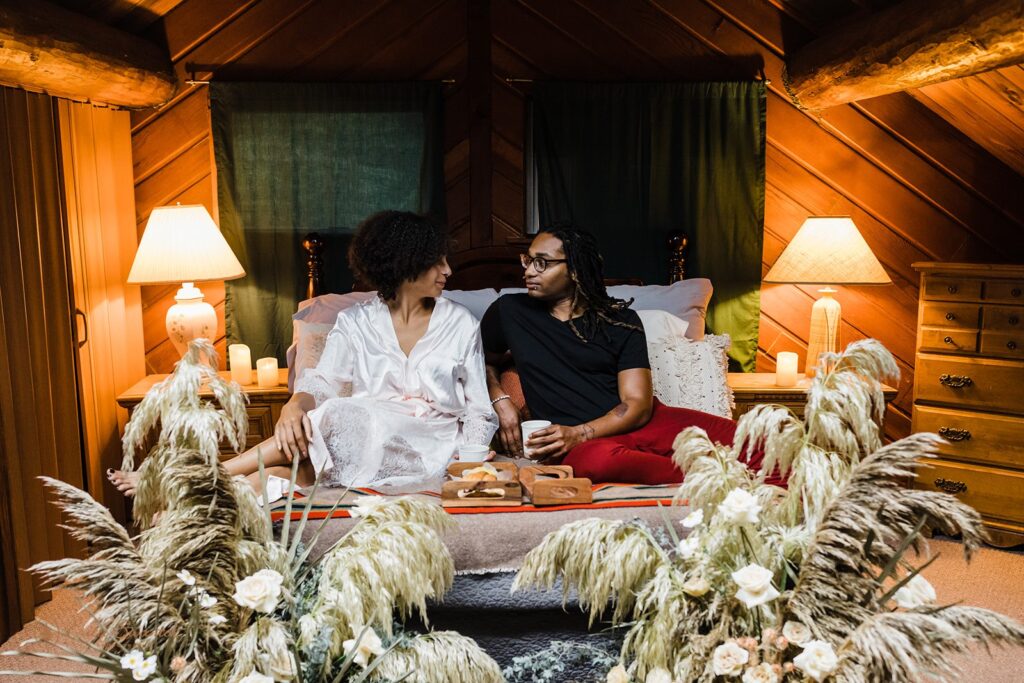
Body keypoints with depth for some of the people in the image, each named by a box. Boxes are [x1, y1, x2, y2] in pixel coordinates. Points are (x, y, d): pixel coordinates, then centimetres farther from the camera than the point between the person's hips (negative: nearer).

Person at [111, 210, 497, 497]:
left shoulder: (460, 323, 7)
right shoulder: (355, 323, 9)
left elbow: (479, 412, 8)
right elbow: (322, 383, -3)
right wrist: (295, 406, -25)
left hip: (433, 451, -2)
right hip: (363, 439, 2)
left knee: (335, 418, -30)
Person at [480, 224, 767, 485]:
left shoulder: (621, 320, 6)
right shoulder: (510, 311, 10)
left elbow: (638, 404, -1)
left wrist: (579, 434, -16)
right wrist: (501, 402, 4)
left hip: (641, 422, 2)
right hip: (580, 444, -1)